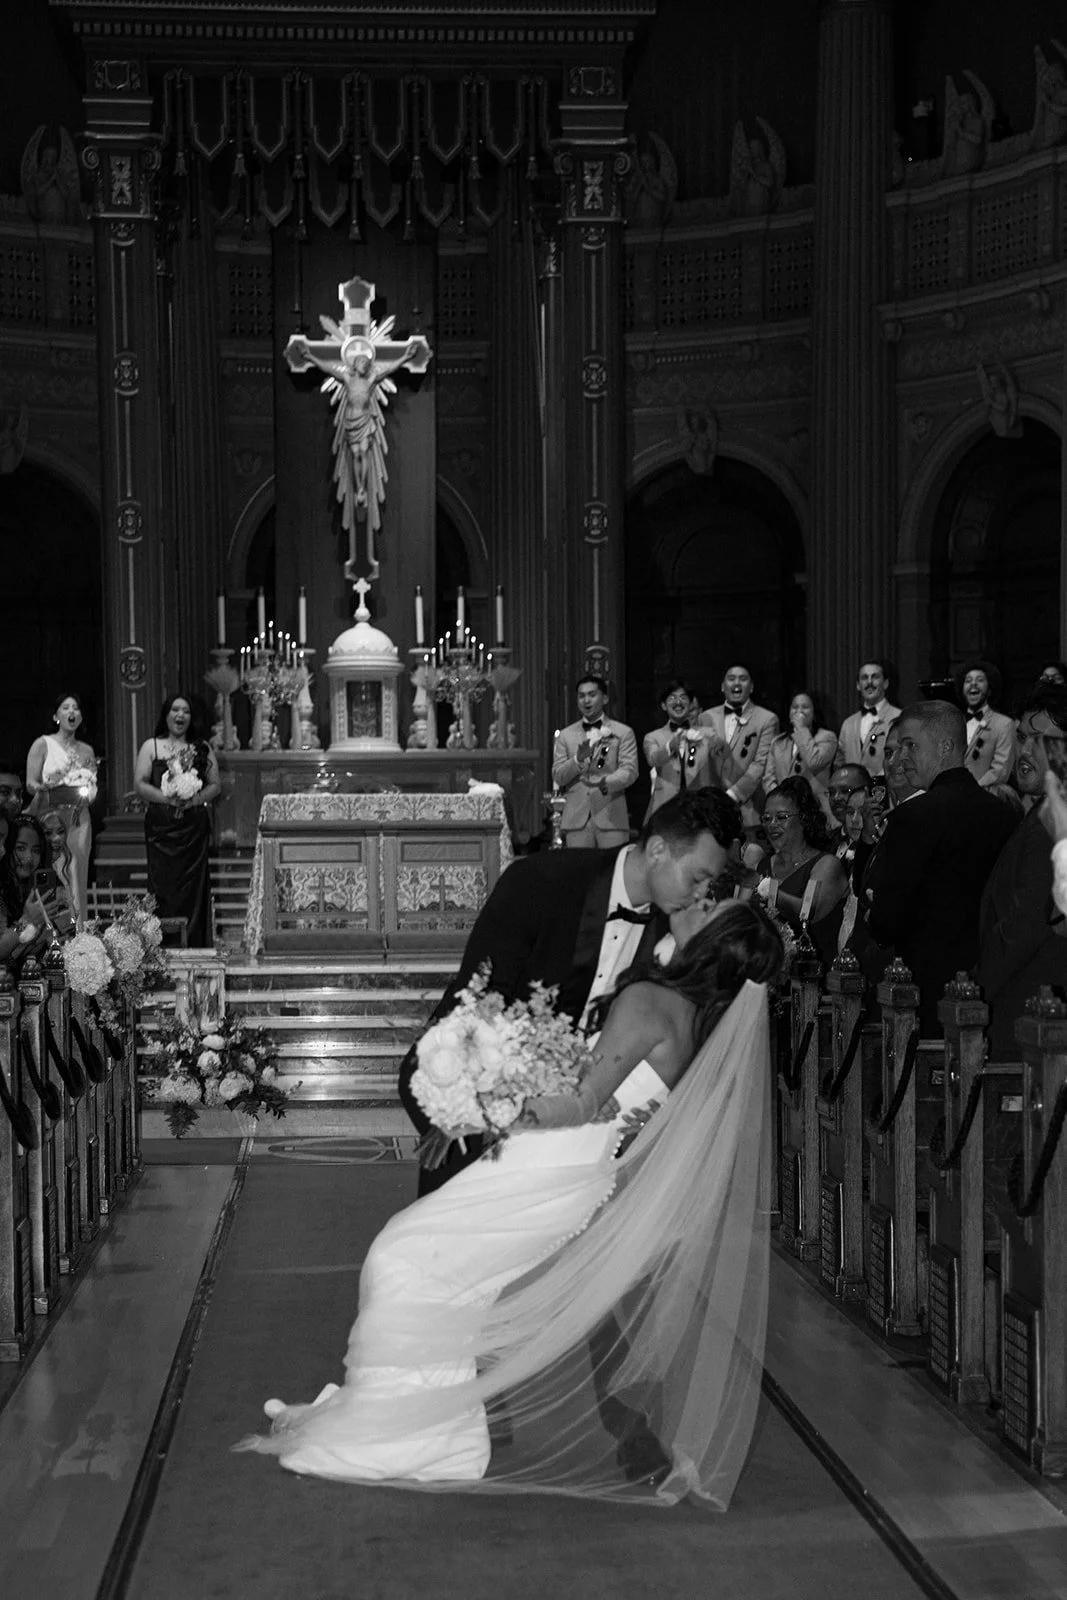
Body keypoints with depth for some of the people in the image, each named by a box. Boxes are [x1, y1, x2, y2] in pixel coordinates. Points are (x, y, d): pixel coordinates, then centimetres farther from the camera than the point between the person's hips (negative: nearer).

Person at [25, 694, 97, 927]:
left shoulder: (86, 750, 16)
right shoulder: (43, 744, 4)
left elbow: (94, 785, 22)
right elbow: (31, 783, -3)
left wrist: (91, 792, 0)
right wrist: (44, 788, -23)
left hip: (79, 818, 4)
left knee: (77, 877, -1)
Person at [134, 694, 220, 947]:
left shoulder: (202, 748, 12)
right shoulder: (151, 746, 8)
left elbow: (215, 784, 9)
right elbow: (139, 783, 0)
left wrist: (196, 798, -9)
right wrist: (166, 797, -14)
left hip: (194, 826, 1)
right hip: (161, 826, -1)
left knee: (193, 887, -2)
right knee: (163, 886, -4)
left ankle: (193, 945, 1)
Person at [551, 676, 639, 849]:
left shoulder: (623, 733, 8)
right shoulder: (565, 735, 15)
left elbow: (630, 771, -2)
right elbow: (557, 777, 7)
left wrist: (605, 782, -21)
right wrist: (578, 760, -12)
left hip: (611, 817, -1)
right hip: (576, 819, 1)